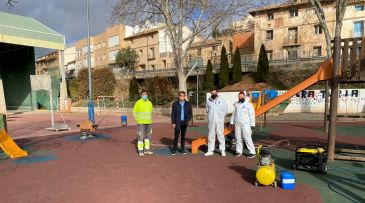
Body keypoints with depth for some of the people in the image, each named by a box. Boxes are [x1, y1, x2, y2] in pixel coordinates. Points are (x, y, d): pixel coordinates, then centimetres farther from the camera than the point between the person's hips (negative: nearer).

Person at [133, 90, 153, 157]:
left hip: (148, 122, 5)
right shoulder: (138, 102, -8)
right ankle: (140, 151, 5)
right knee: (140, 136, -3)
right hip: (141, 123, -5)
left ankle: (147, 150, 22)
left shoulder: (149, 103, 6)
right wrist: (137, 120, -7)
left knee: (148, 136, 11)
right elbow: (134, 112, -1)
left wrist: (150, 119, 12)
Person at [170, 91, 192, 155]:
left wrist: (188, 120, -9)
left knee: (183, 136, 8)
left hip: (184, 123, 2)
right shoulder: (175, 104, 1)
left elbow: (190, 113, 7)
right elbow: (173, 114, 1)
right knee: (176, 136, -5)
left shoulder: (188, 104, 5)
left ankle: (182, 149, 17)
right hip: (177, 122, -2)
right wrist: (173, 122, -6)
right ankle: (174, 149, 4)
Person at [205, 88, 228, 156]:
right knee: (211, 135, 7)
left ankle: (222, 150, 9)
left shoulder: (221, 100, -2)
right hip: (211, 121, 2)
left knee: (220, 135, -1)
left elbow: (225, 109, 6)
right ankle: (210, 151, 15)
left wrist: (221, 116, 7)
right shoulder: (208, 100, 3)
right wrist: (211, 115, 9)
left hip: (219, 121, -2)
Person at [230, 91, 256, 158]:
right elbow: (234, 114, 16)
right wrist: (232, 122, 12)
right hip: (237, 124, 5)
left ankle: (252, 152, 1)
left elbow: (252, 115, -5)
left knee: (247, 138, -7)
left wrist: (252, 125, -9)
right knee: (238, 138, 9)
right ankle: (239, 151, 19)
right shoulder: (236, 104, 13)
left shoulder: (249, 104, -3)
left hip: (246, 124, -5)